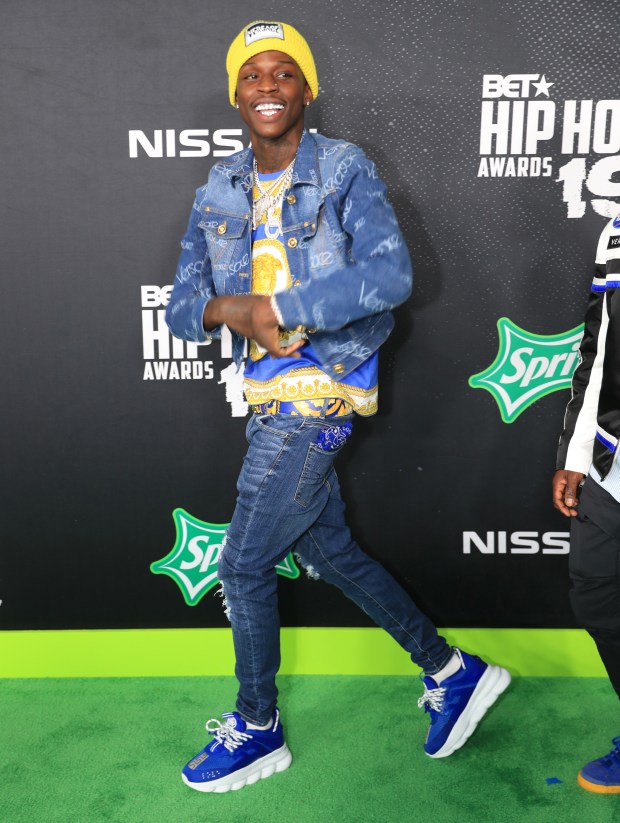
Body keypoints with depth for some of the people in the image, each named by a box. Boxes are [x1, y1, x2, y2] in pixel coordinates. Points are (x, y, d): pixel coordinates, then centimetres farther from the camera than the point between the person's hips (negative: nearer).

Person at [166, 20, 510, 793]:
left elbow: (390, 274, -23)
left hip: (319, 387, -7)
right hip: (272, 392, 7)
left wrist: (274, 307, -23)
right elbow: (181, 306, 5)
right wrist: (225, 310, -17)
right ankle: (450, 671, 33)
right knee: (330, 552, 16)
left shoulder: (346, 170, -7)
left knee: (244, 564, -1)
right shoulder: (218, 192, 9)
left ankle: (256, 728, 24)